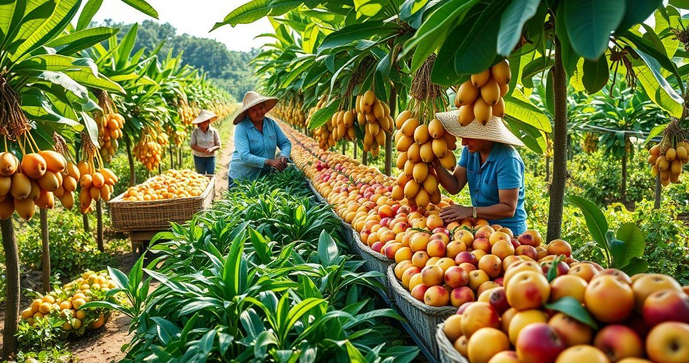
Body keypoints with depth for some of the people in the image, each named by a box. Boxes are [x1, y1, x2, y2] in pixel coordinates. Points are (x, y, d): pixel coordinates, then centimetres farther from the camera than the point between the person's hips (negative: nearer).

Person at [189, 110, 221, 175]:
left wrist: (211, 149, -22)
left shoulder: (213, 131, -5)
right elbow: (192, 145, -6)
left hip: (210, 157, 0)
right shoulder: (195, 131, -6)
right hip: (198, 157, 0)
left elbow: (218, 145, -1)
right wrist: (202, 150, -21)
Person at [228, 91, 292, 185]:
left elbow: (286, 143, 6)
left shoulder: (271, 123, 0)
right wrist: (270, 162, -30)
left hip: (266, 175, 4)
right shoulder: (241, 128, -15)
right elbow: (244, 156, -24)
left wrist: (283, 156, -17)